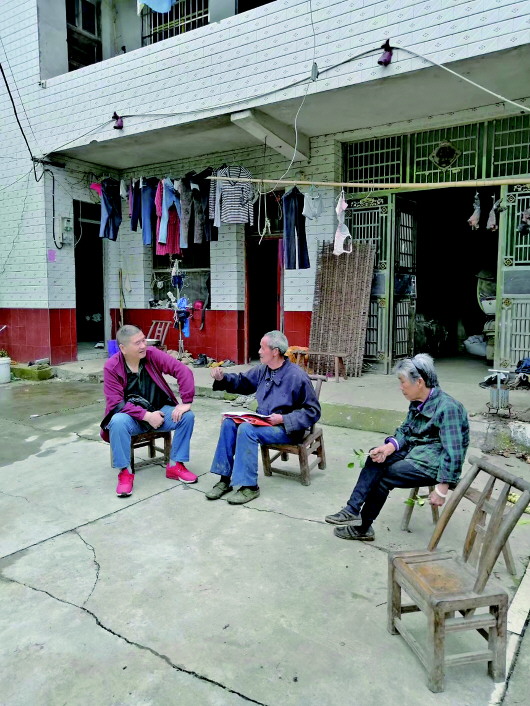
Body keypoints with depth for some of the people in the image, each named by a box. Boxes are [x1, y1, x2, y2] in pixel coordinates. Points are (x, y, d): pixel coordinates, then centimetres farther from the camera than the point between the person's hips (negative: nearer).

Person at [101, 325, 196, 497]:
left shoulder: (152, 354, -11)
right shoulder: (111, 367, -14)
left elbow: (183, 371, -15)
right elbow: (116, 402, -18)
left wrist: (186, 402, -23)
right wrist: (146, 416, -27)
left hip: (159, 411, 3)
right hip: (131, 417, -2)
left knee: (187, 416, -20)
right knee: (118, 422, -35)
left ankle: (175, 465, -6)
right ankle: (124, 472, -18)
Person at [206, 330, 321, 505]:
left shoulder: (297, 376, -17)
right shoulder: (262, 370, 3)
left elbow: (313, 412, -15)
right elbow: (243, 382, 19)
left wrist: (284, 419, -23)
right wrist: (222, 378, 0)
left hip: (287, 429, -7)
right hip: (263, 422, 7)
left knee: (247, 429, -29)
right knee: (229, 423, -12)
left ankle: (249, 486, -18)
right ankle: (225, 479, -6)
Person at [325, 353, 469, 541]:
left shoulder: (447, 408, -24)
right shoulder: (418, 402, 1)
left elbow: (453, 453, -26)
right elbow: (405, 430, 9)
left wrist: (442, 490, -24)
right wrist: (388, 447, -11)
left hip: (434, 463, -8)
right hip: (416, 451, 8)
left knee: (384, 477, -12)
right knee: (376, 458, -11)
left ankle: (363, 527, 4)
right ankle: (353, 510, -14)